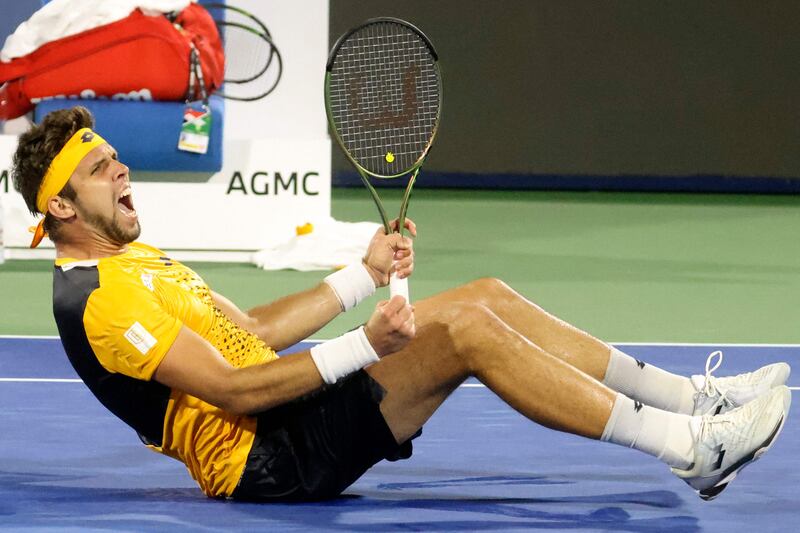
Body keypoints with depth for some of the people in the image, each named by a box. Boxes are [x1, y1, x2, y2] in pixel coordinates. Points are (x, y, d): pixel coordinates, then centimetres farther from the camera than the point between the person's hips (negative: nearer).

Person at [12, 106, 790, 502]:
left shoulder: (136, 259, 19)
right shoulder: (100, 299, -15)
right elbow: (232, 391, -21)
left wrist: (366, 275, 17)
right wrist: (360, 348, -23)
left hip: (286, 420, 10)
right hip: (270, 459, -10)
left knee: (487, 298, 2)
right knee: (466, 333, -22)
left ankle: (692, 399, 2)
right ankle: (690, 446, -21)